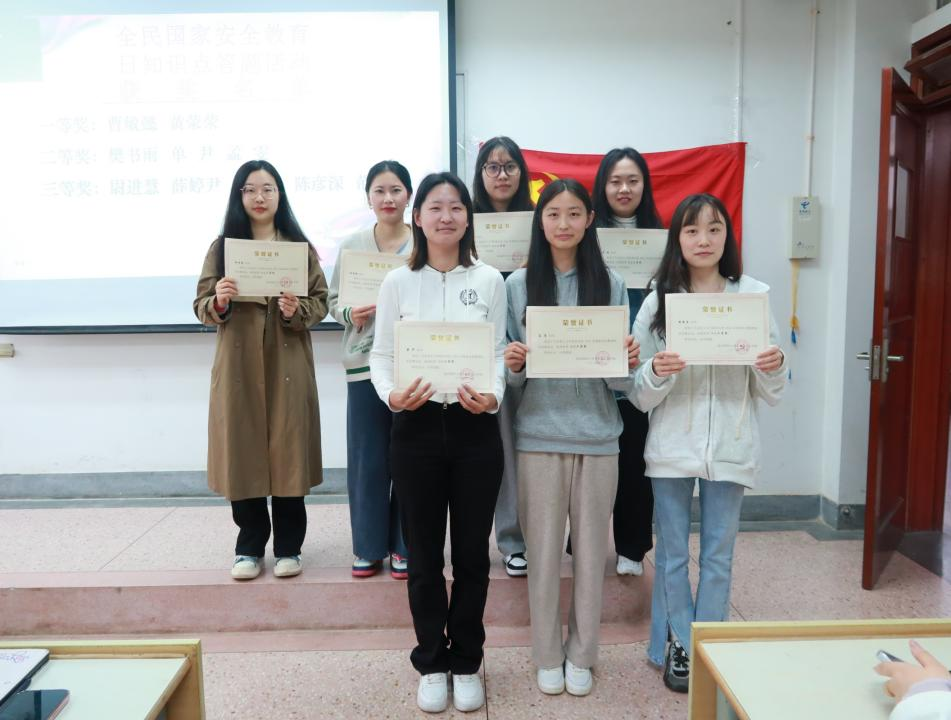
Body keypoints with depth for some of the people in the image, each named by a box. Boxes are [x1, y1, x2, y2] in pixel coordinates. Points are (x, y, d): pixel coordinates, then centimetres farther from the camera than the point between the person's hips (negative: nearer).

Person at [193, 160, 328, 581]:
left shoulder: (300, 246, 6)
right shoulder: (222, 247, 8)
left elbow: (321, 303, 3)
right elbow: (201, 306, 6)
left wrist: (297, 310, -17)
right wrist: (219, 301, -16)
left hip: (287, 365, -1)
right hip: (238, 365, 1)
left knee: (287, 453, 3)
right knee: (242, 455, 4)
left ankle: (289, 547, 18)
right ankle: (249, 547, 21)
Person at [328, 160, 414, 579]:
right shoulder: (351, 246, 7)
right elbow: (333, 300, 10)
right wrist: (352, 314, -10)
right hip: (364, 363, 2)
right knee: (366, 458, 8)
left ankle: (404, 546, 22)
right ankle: (369, 547, 23)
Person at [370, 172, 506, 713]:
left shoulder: (490, 281, 2)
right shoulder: (399, 282, 2)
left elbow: (500, 352, 2)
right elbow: (381, 355, 2)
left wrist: (492, 396, -17)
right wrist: (392, 396, -18)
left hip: (475, 429, 0)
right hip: (417, 429, 0)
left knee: (473, 553, 10)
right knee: (425, 555, 10)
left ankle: (466, 663, 30)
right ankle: (432, 664, 30)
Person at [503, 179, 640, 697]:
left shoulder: (610, 285, 3)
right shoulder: (518, 285, 2)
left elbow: (622, 381, 2)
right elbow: (511, 374, 4)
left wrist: (628, 363, -19)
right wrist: (513, 365, -17)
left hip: (596, 435, 1)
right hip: (539, 435, 0)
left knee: (590, 549, 10)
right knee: (543, 550, 8)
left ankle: (581, 655, 30)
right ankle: (548, 655, 27)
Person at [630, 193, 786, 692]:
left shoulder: (752, 297, 1)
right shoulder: (658, 301, -1)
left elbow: (770, 395, 5)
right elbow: (639, 397, -2)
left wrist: (775, 368, -16)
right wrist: (656, 372, -23)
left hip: (730, 447, 1)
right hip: (671, 448, 0)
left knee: (718, 554, 12)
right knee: (672, 553, 11)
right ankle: (679, 646, 28)